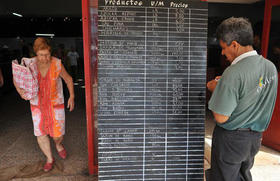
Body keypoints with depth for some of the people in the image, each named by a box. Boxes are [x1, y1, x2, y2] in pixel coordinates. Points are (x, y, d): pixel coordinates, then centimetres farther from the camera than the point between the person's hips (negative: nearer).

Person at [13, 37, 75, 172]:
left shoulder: (57, 64, -17)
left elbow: (68, 79, -2)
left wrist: (72, 96, -8)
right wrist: (19, 90, -20)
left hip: (55, 103, -1)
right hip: (38, 104, 2)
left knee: (57, 133, 2)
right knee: (40, 133, 4)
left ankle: (58, 144, 40)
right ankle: (49, 158, 28)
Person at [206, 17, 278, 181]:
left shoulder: (233, 74, -27)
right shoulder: (271, 67, -2)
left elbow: (221, 117, -23)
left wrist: (215, 89, -9)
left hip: (231, 138, -7)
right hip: (255, 137, 7)